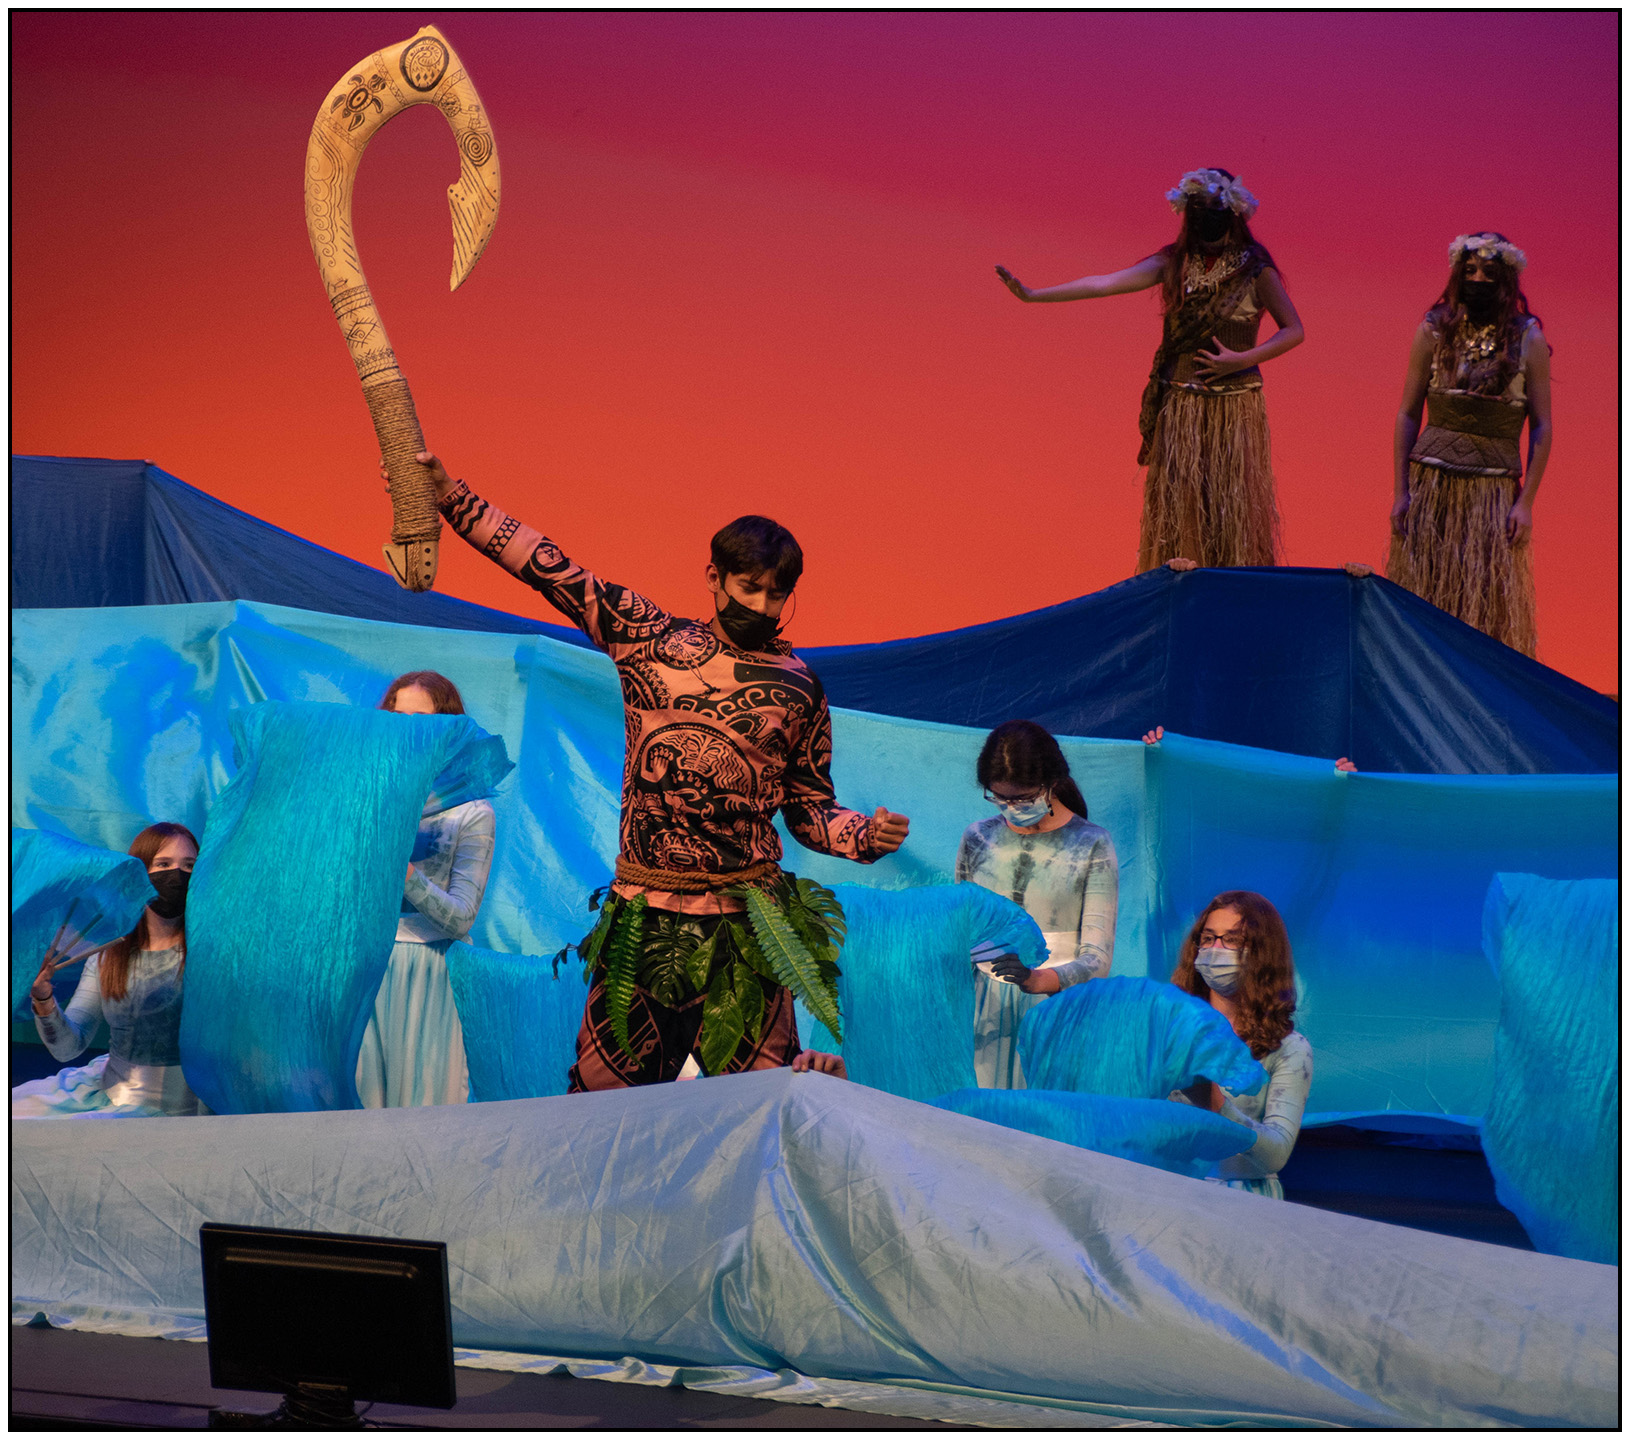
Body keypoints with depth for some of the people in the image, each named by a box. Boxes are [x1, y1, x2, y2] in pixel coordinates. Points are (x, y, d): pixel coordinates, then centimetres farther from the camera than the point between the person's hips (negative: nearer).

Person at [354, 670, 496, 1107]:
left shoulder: (472, 814, 0)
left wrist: (405, 873, -21)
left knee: (418, 1099, 0)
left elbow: (461, 920, -9)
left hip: (427, 976, -2)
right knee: (355, 1097, 0)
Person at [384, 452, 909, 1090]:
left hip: (746, 927, 0)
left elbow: (809, 809, 12)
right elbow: (548, 566, 7)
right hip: (643, 918, 1)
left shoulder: (798, 686, 7)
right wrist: (450, 493, 5)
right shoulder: (648, 638, 6)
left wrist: (865, 832, -8)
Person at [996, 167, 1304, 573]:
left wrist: (1244, 359, -15)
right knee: (1178, 498, -2)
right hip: (1180, 405, 2)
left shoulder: (1255, 269, -1)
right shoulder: (1175, 263, 6)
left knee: (1233, 502, -5)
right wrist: (1033, 295, -7)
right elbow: (1105, 284, 0)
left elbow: (1294, 330, -1)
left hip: (1234, 407, -2)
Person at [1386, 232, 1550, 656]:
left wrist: (1526, 502, -5)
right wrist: (1400, 491, 0)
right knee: (1423, 593, 1)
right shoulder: (1434, 331, 5)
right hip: (1431, 480, 1)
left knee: (1490, 604, -2)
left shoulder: (1529, 340, 2)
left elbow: (1541, 426, 2)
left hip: (1494, 489, -1)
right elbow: (1408, 414, 7)